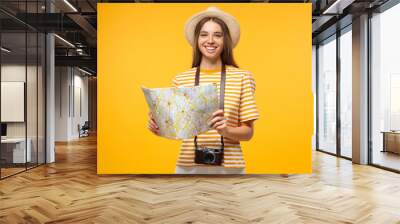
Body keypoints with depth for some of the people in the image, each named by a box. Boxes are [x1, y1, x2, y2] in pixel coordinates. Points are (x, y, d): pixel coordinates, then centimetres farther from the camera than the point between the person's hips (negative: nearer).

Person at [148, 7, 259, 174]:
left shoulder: (242, 77, -4)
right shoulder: (181, 79, -1)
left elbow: (248, 132, -1)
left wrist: (226, 131, -19)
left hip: (229, 166, -1)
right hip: (188, 165, 1)